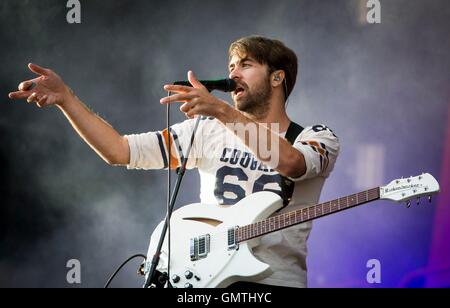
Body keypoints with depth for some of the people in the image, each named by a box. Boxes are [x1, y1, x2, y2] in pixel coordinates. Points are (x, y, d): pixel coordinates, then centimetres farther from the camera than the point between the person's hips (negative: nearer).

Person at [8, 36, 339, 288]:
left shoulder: (318, 138, 4)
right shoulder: (208, 132, 13)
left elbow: (288, 163, -21)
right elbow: (119, 150, 7)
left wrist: (222, 110, -29)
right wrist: (65, 97, -2)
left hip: (276, 280, -3)